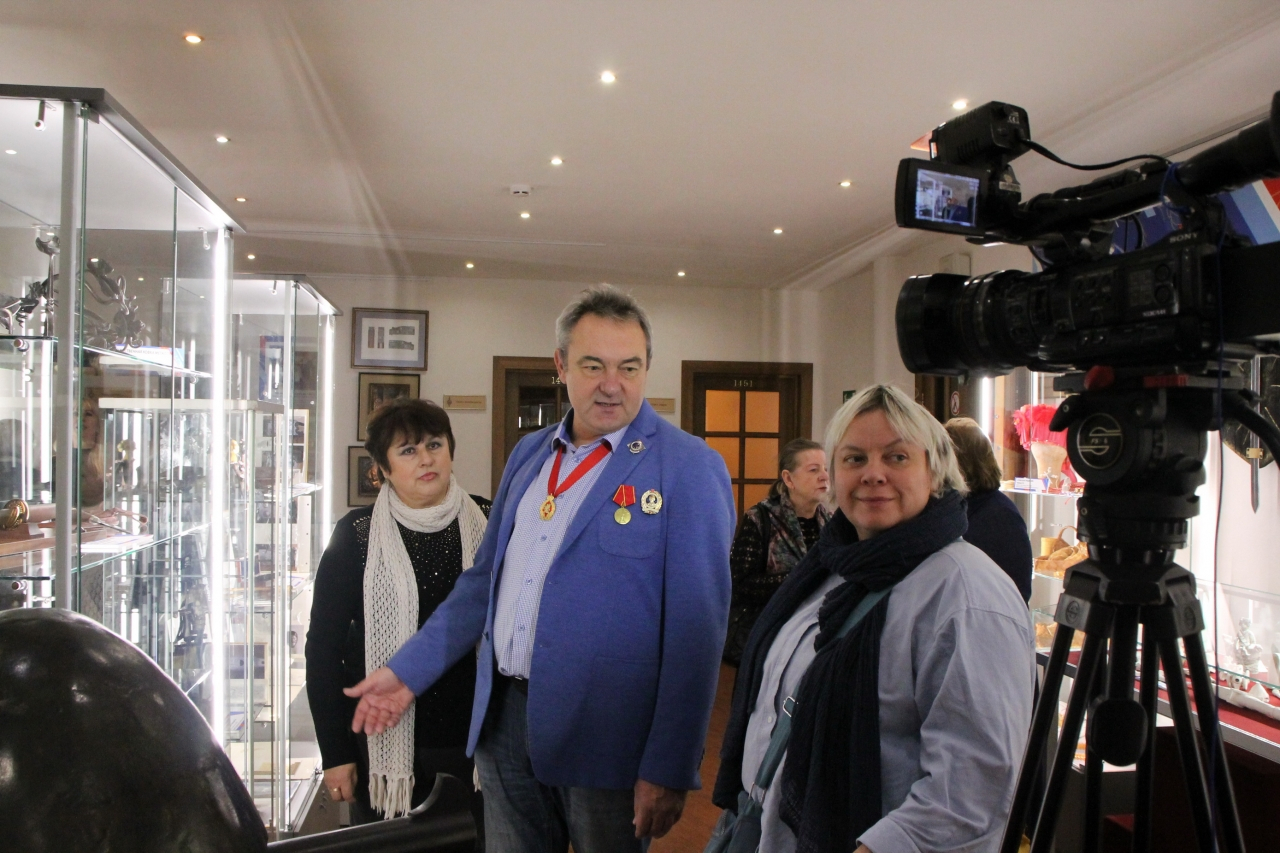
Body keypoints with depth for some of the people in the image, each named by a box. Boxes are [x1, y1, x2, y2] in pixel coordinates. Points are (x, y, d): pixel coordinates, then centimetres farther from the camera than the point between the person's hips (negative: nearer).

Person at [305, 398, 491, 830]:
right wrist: (335, 753, -5)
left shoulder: (488, 524, -1)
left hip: (471, 743, 2)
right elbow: (323, 645, -3)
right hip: (383, 744, -1)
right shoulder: (356, 535, -5)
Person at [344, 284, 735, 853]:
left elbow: (696, 629, -13)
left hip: (604, 739, -5)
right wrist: (408, 671, 11)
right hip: (503, 720, 6)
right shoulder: (528, 455, 8)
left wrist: (668, 769, -14)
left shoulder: (689, 468, -12)